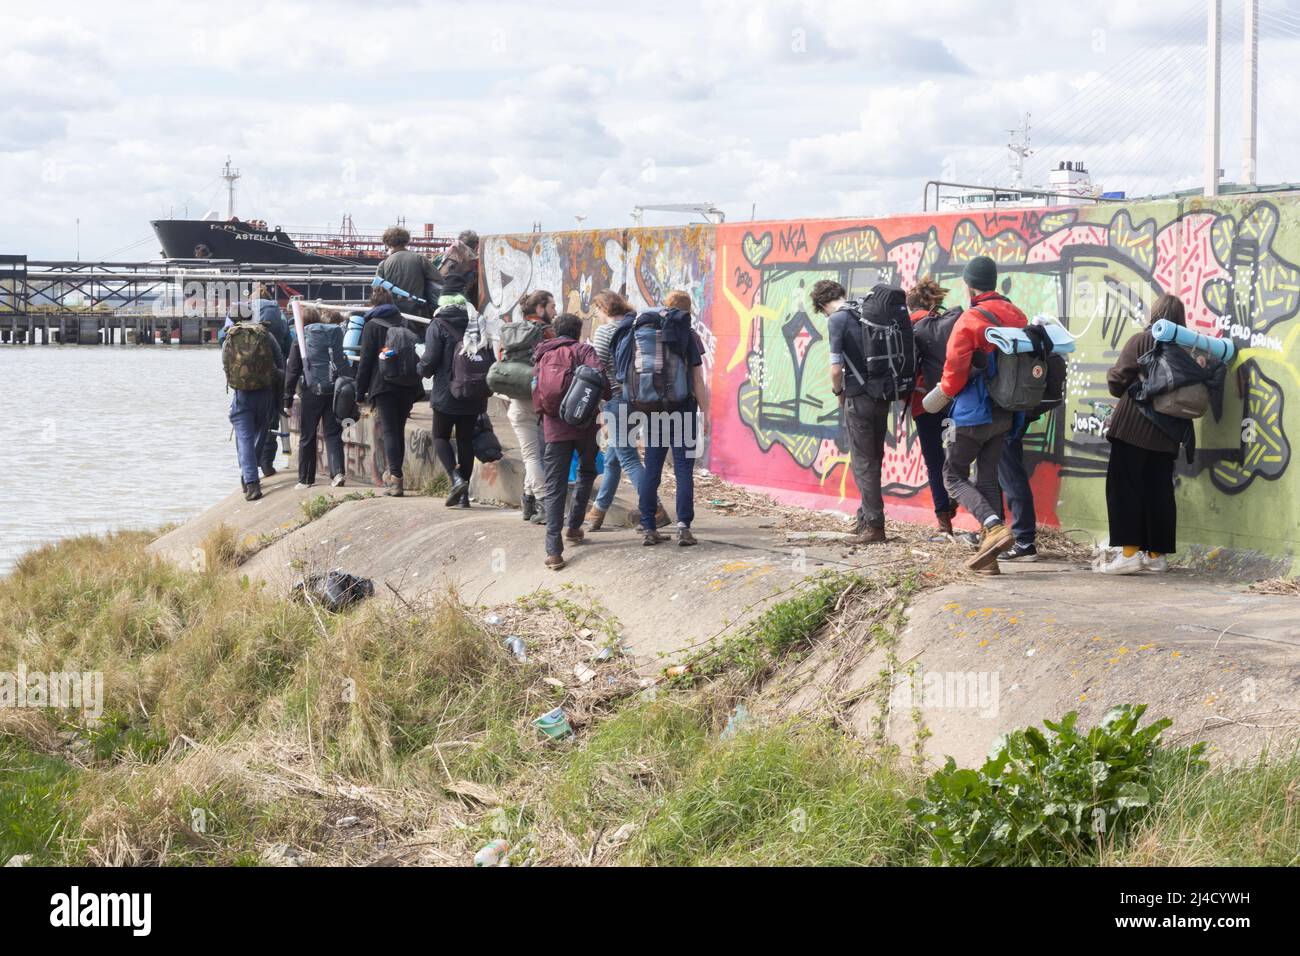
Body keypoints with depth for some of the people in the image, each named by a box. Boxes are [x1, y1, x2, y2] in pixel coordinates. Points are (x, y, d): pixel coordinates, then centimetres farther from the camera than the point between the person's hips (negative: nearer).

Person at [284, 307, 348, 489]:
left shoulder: (301, 338, 0)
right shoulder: (335, 333, 8)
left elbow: (293, 371, -1)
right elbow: (344, 362, 9)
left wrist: (288, 401, 2)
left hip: (311, 391, -2)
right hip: (335, 390, 2)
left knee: (307, 437, 7)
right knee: (333, 434, 6)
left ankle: (305, 479, 11)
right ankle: (337, 472, -11)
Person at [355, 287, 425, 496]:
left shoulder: (372, 326, -1)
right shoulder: (404, 324, 14)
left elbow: (366, 361, -4)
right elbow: (415, 356, 18)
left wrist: (360, 392, 1)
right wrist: (415, 389, 23)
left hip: (384, 386, -5)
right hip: (408, 387, 5)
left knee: (389, 431, -7)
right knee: (399, 430, 15)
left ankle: (395, 478, -19)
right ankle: (393, 474, 23)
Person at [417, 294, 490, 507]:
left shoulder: (438, 326, -6)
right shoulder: (476, 325, 8)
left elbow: (430, 360, -12)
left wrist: (423, 370, 9)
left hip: (447, 394, -4)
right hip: (474, 394, 4)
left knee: (441, 436, 8)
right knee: (466, 439, 10)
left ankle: (456, 478, -15)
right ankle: (463, 494, 10)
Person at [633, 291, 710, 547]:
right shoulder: (689, 335, -5)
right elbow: (698, 380, -6)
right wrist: (705, 413, 0)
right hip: (683, 408, -3)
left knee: (651, 469, 7)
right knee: (683, 469, 1)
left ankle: (648, 528, 7)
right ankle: (683, 526, -5)